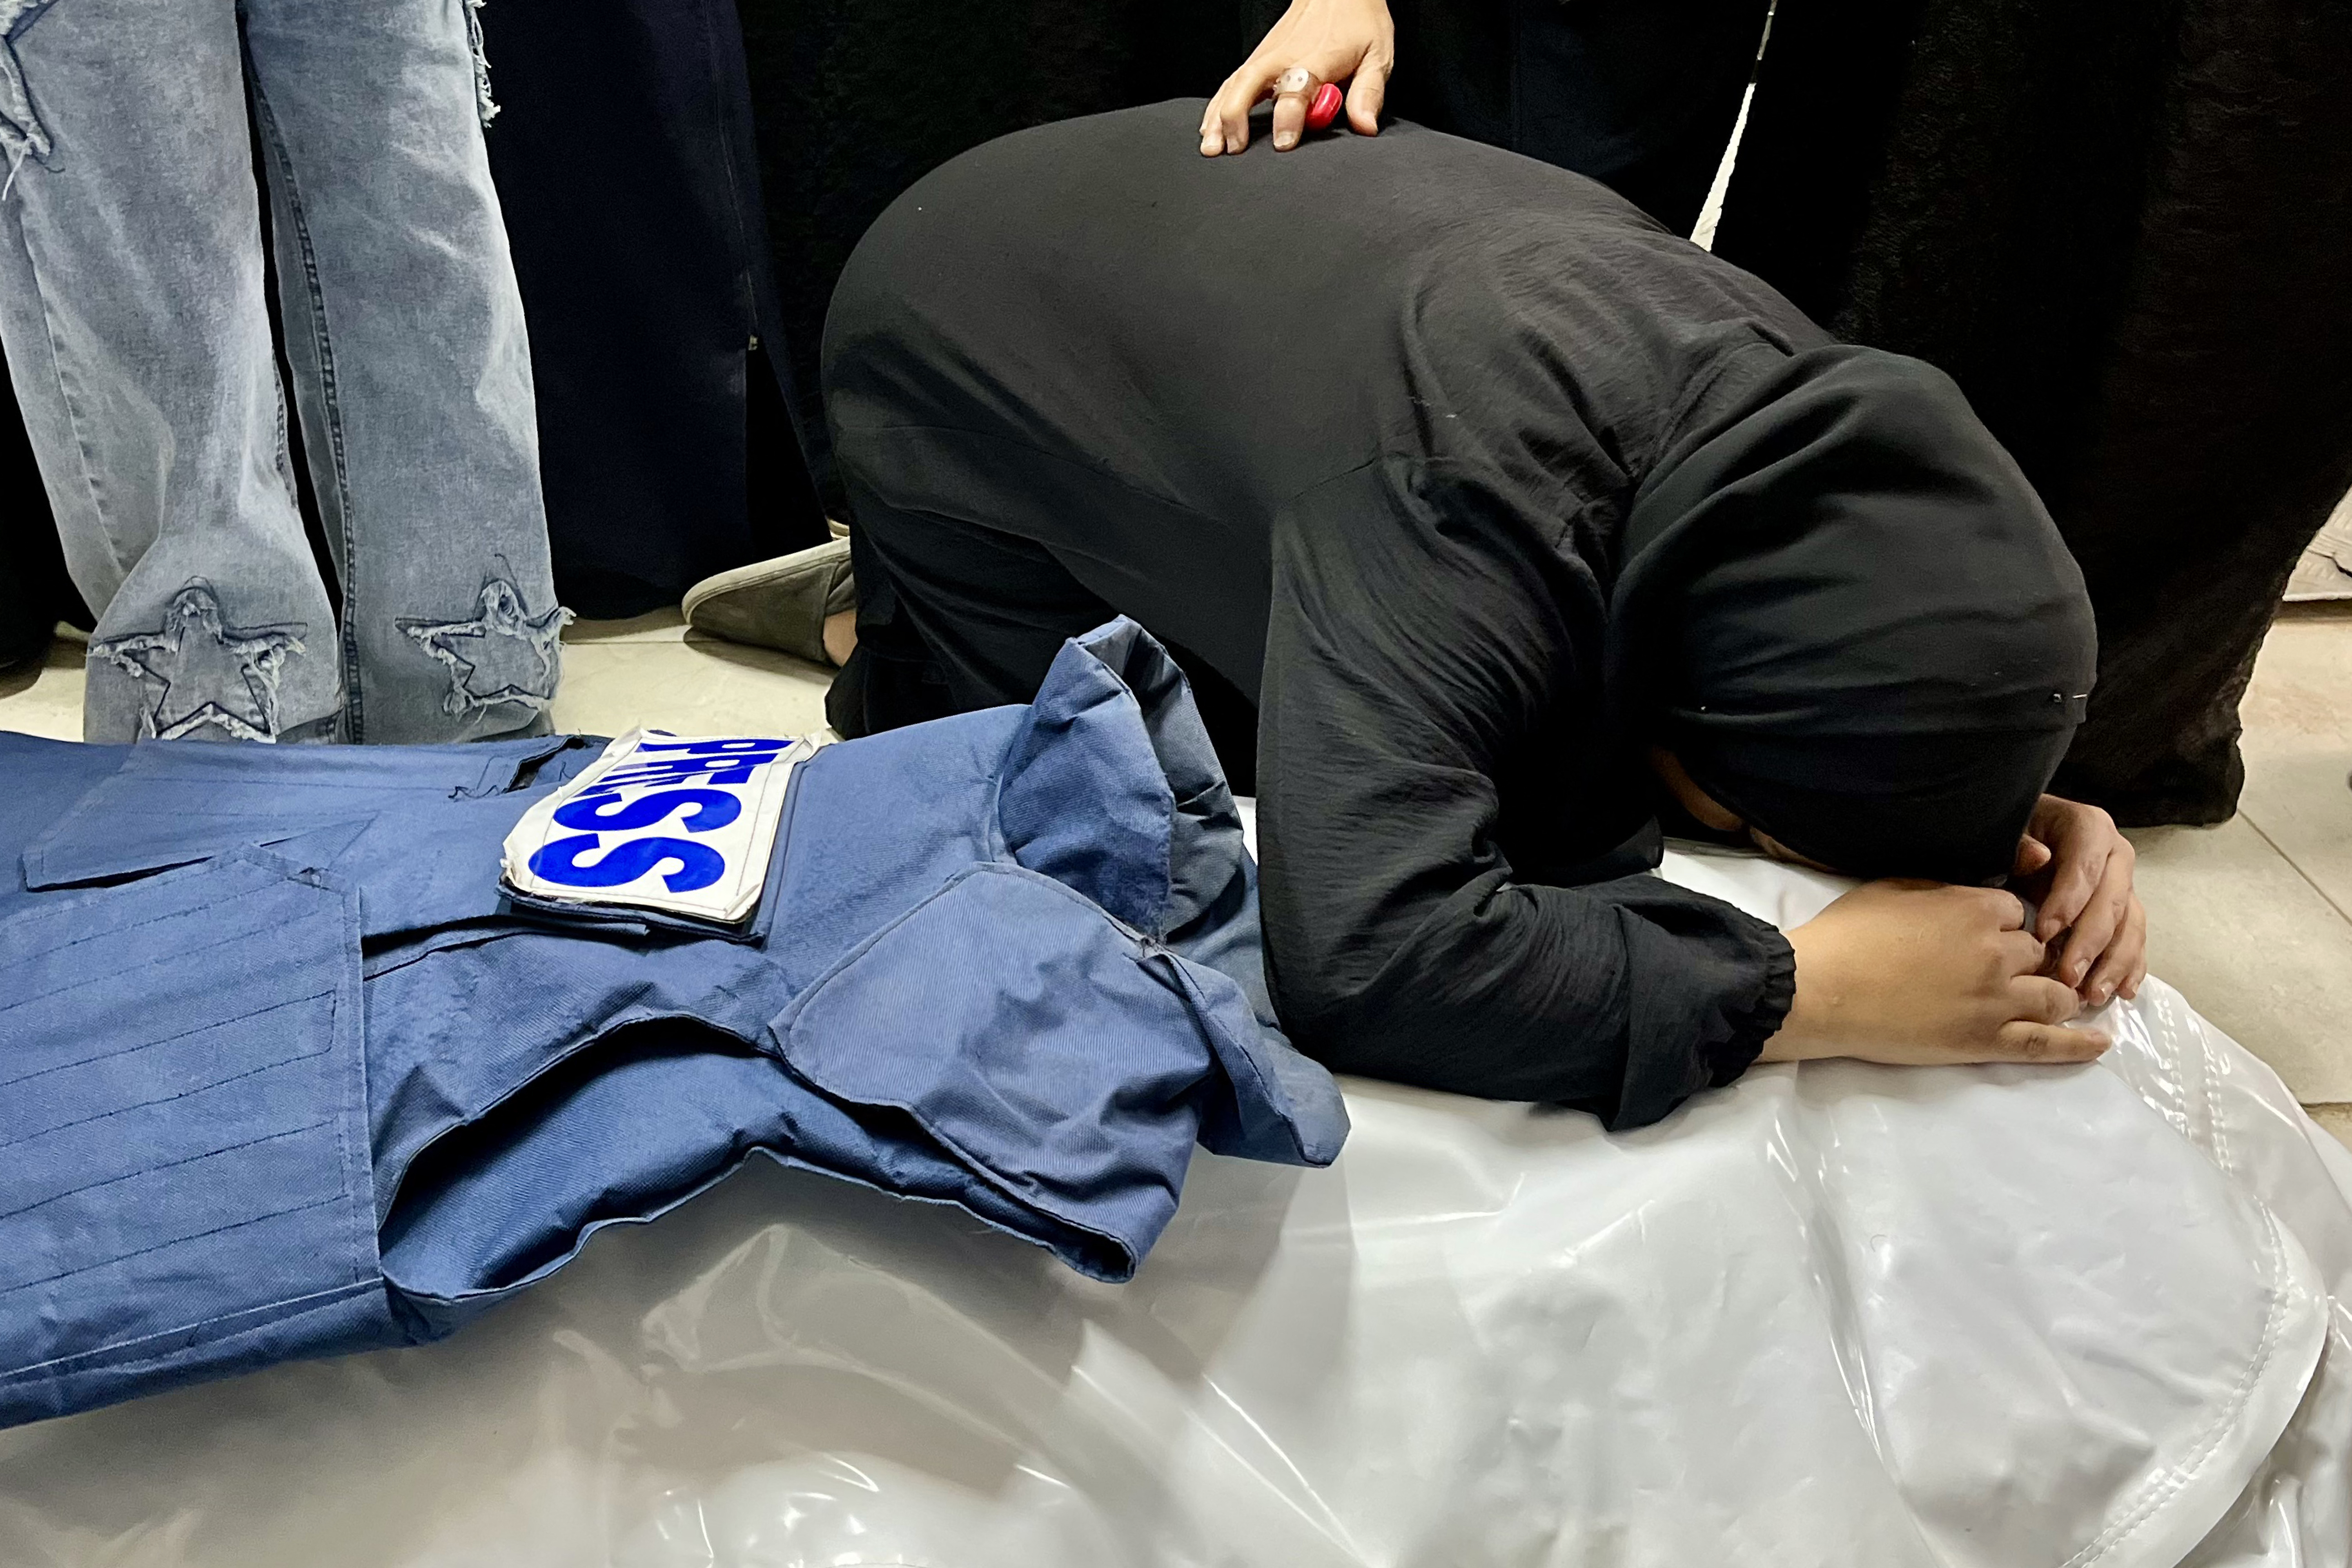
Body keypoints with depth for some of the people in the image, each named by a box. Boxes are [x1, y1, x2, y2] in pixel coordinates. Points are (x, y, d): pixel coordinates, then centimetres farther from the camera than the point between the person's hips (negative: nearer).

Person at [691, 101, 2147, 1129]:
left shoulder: (1822, 411, -22)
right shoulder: (1462, 510, -46)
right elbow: (1363, 953, -53)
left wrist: (2006, 814, -27)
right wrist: (1825, 988, -47)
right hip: (970, 357, -6)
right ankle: (887, 646, 19)